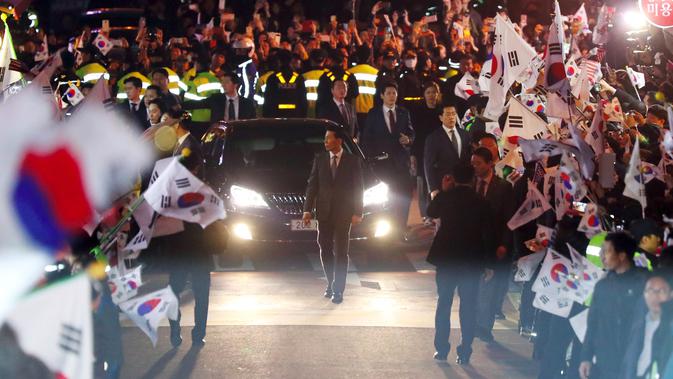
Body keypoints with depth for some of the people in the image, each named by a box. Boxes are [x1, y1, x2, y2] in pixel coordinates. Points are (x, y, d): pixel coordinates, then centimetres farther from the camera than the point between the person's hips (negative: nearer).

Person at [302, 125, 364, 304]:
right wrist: (307, 209, -2)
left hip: (343, 213, -3)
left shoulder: (352, 161, -1)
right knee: (325, 250, 7)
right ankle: (331, 284, 23)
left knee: (341, 252, -3)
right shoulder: (319, 160, 5)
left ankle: (338, 290, 1)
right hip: (324, 212, 3)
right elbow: (312, 185, 5)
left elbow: (358, 187, 0)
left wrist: (357, 213, -6)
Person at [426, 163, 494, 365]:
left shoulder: (446, 198, -7)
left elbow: (431, 212, 15)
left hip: (446, 258, 1)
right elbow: (487, 234, -5)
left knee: (444, 302, 12)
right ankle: (464, 352, 2)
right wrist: (488, 264, 2)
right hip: (472, 261, -1)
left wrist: (443, 190, 14)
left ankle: (441, 349, 12)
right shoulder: (480, 203, -7)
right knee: (468, 306, 5)